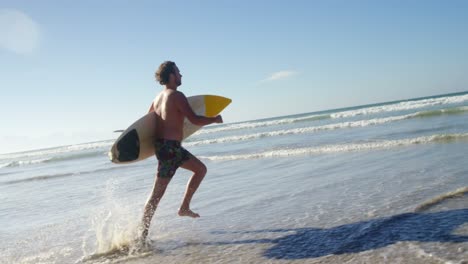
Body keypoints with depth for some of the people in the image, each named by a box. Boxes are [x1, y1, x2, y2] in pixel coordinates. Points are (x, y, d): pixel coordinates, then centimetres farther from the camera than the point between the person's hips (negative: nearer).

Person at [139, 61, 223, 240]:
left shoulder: (158, 97, 13)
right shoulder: (177, 96, -14)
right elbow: (195, 120, -21)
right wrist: (215, 119, -4)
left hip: (161, 144, 9)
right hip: (170, 147, -9)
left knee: (201, 169, 20)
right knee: (157, 194, -2)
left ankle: (184, 207, 21)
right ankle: (143, 235, 3)